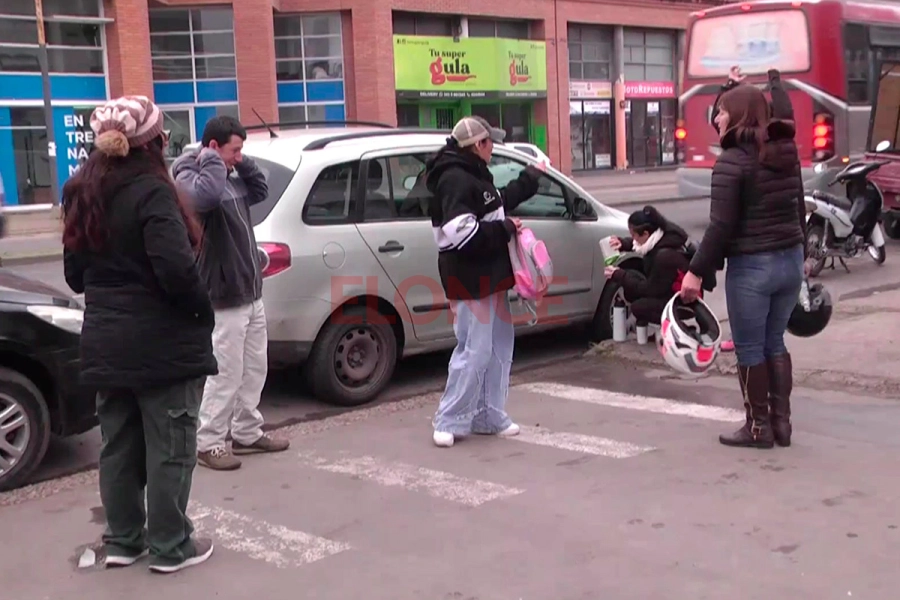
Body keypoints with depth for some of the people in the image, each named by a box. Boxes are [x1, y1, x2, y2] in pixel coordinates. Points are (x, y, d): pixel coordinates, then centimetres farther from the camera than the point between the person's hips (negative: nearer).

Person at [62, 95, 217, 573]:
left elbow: (75, 274, 14)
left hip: (105, 343, 8)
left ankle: (122, 541, 27)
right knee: (169, 448, 4)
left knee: (118, 446, 17)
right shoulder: (151, 193, -17)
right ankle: (170, 547, 14)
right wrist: (202, 311, -11)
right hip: (162, 342, -8)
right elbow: (176, 268, -26)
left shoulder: (82, 196, 9)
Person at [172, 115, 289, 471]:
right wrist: (212, 160, -21)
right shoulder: (190, 178, -16)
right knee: (226, 374, -4)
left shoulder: (231, 177, 13)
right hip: (224, 298, -10)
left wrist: (242, 163, 8)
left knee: (255, 368, 17)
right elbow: (206, 195, -38)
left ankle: (247, 434, 29)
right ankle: (208, 444, 8)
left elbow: (260, 191, 23)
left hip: (251, 293, 10)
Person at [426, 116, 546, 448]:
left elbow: (496, 204, 34)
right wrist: (505, 229, -18)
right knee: (475, 351, -9)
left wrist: (530, 178, 43)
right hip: (470, 280, -11)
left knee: (499, 347, 15)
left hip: (489, 276, 11)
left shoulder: (474, 175, 15)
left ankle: (488, 416, 23)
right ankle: (449, 421, 0)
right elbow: (462, 233, -28)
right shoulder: (455, 180, -18)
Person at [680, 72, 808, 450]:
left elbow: (721, 225, -18)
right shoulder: (786, 153, 7)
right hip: (789, 260, 7)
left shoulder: (732, 161, -15)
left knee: (749, 349, 5)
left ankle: (759, 427, 13)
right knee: (774, 342, 17)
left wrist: (696, 271, -13)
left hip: (751, 266, -7)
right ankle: (781, 422, 21)